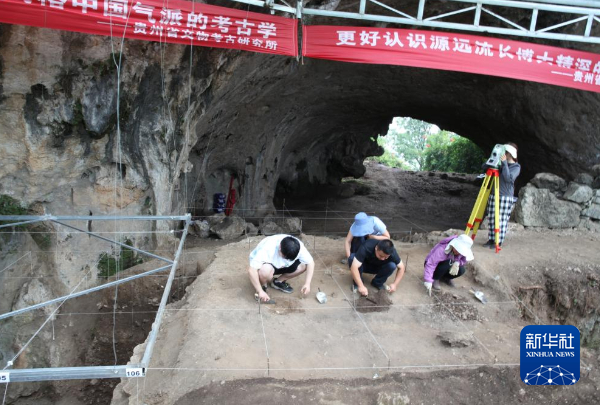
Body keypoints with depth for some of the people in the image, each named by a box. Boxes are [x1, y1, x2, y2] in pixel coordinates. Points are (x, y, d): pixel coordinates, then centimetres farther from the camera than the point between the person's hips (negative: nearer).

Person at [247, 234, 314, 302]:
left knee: (304, 265, -17)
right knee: (265, 271, -40)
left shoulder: (298, 247, -26)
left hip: (280, 266, 5)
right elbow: (251, 270, -42)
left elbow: (310, 262, -17)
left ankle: (279, 281, 2)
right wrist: (260, 291, -42)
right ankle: (263, 286, -6)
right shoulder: (267, 249, -39)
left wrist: (307, 284, -27)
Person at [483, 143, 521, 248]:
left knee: (502, 220, -4)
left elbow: (509, 178, -18)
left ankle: (498, 241, 4)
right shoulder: (500, 163, 13)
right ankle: (491, 239, 15)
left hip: (506, 196, -5)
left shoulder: (516, 167, -2)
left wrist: (504, 163, -18)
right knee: (491, 218, 6)